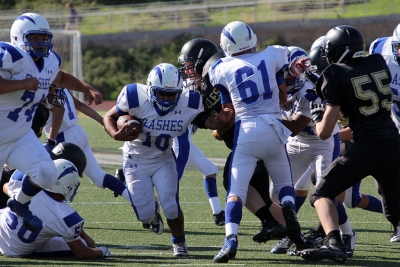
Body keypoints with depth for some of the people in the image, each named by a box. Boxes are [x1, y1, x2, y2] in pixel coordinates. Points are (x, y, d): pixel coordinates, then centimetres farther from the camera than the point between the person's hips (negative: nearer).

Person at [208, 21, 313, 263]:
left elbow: (229, 110, 8)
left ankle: (231, 239, -22)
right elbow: (283, 96, 14)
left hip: (245, 131, -1)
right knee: (284, 183, 20)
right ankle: (289, 211, -11)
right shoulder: (273, 57, 4)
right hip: (273, 128, 1)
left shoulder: (223, 70, 3)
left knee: (237, 191, -2)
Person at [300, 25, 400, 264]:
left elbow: (324, 132, -4)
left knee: (322, 194, 2)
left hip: (368, 145, -6)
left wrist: (317, 116, 20)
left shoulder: (337, 75, -3)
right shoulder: (378, 63, 10)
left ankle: (335, 244, -21)